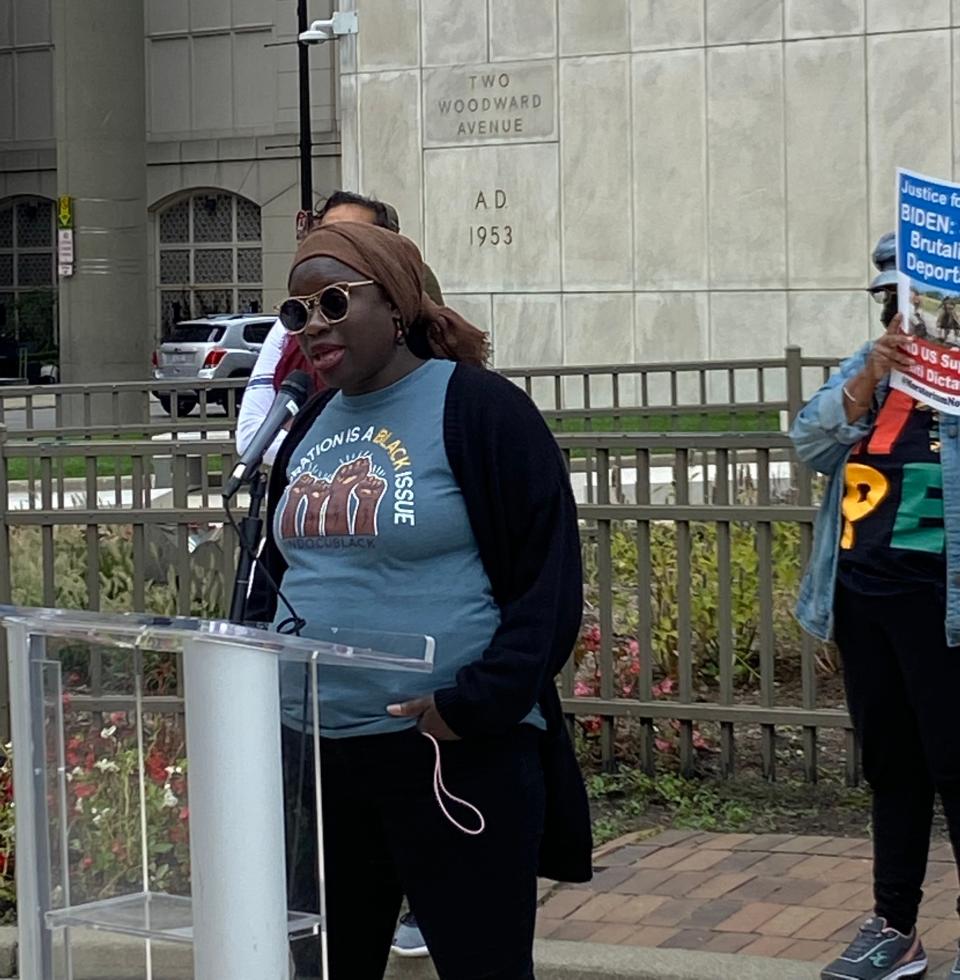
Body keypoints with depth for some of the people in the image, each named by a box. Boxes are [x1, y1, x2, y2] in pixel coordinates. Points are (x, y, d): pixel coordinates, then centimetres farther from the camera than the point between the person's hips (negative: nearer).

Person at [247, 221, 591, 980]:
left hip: (452, 754, -7)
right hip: (313, 752, 7)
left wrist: (480, 703, -19)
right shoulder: (312, 424, 15)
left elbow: (547, 578, -12)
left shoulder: (476, 407, -7)